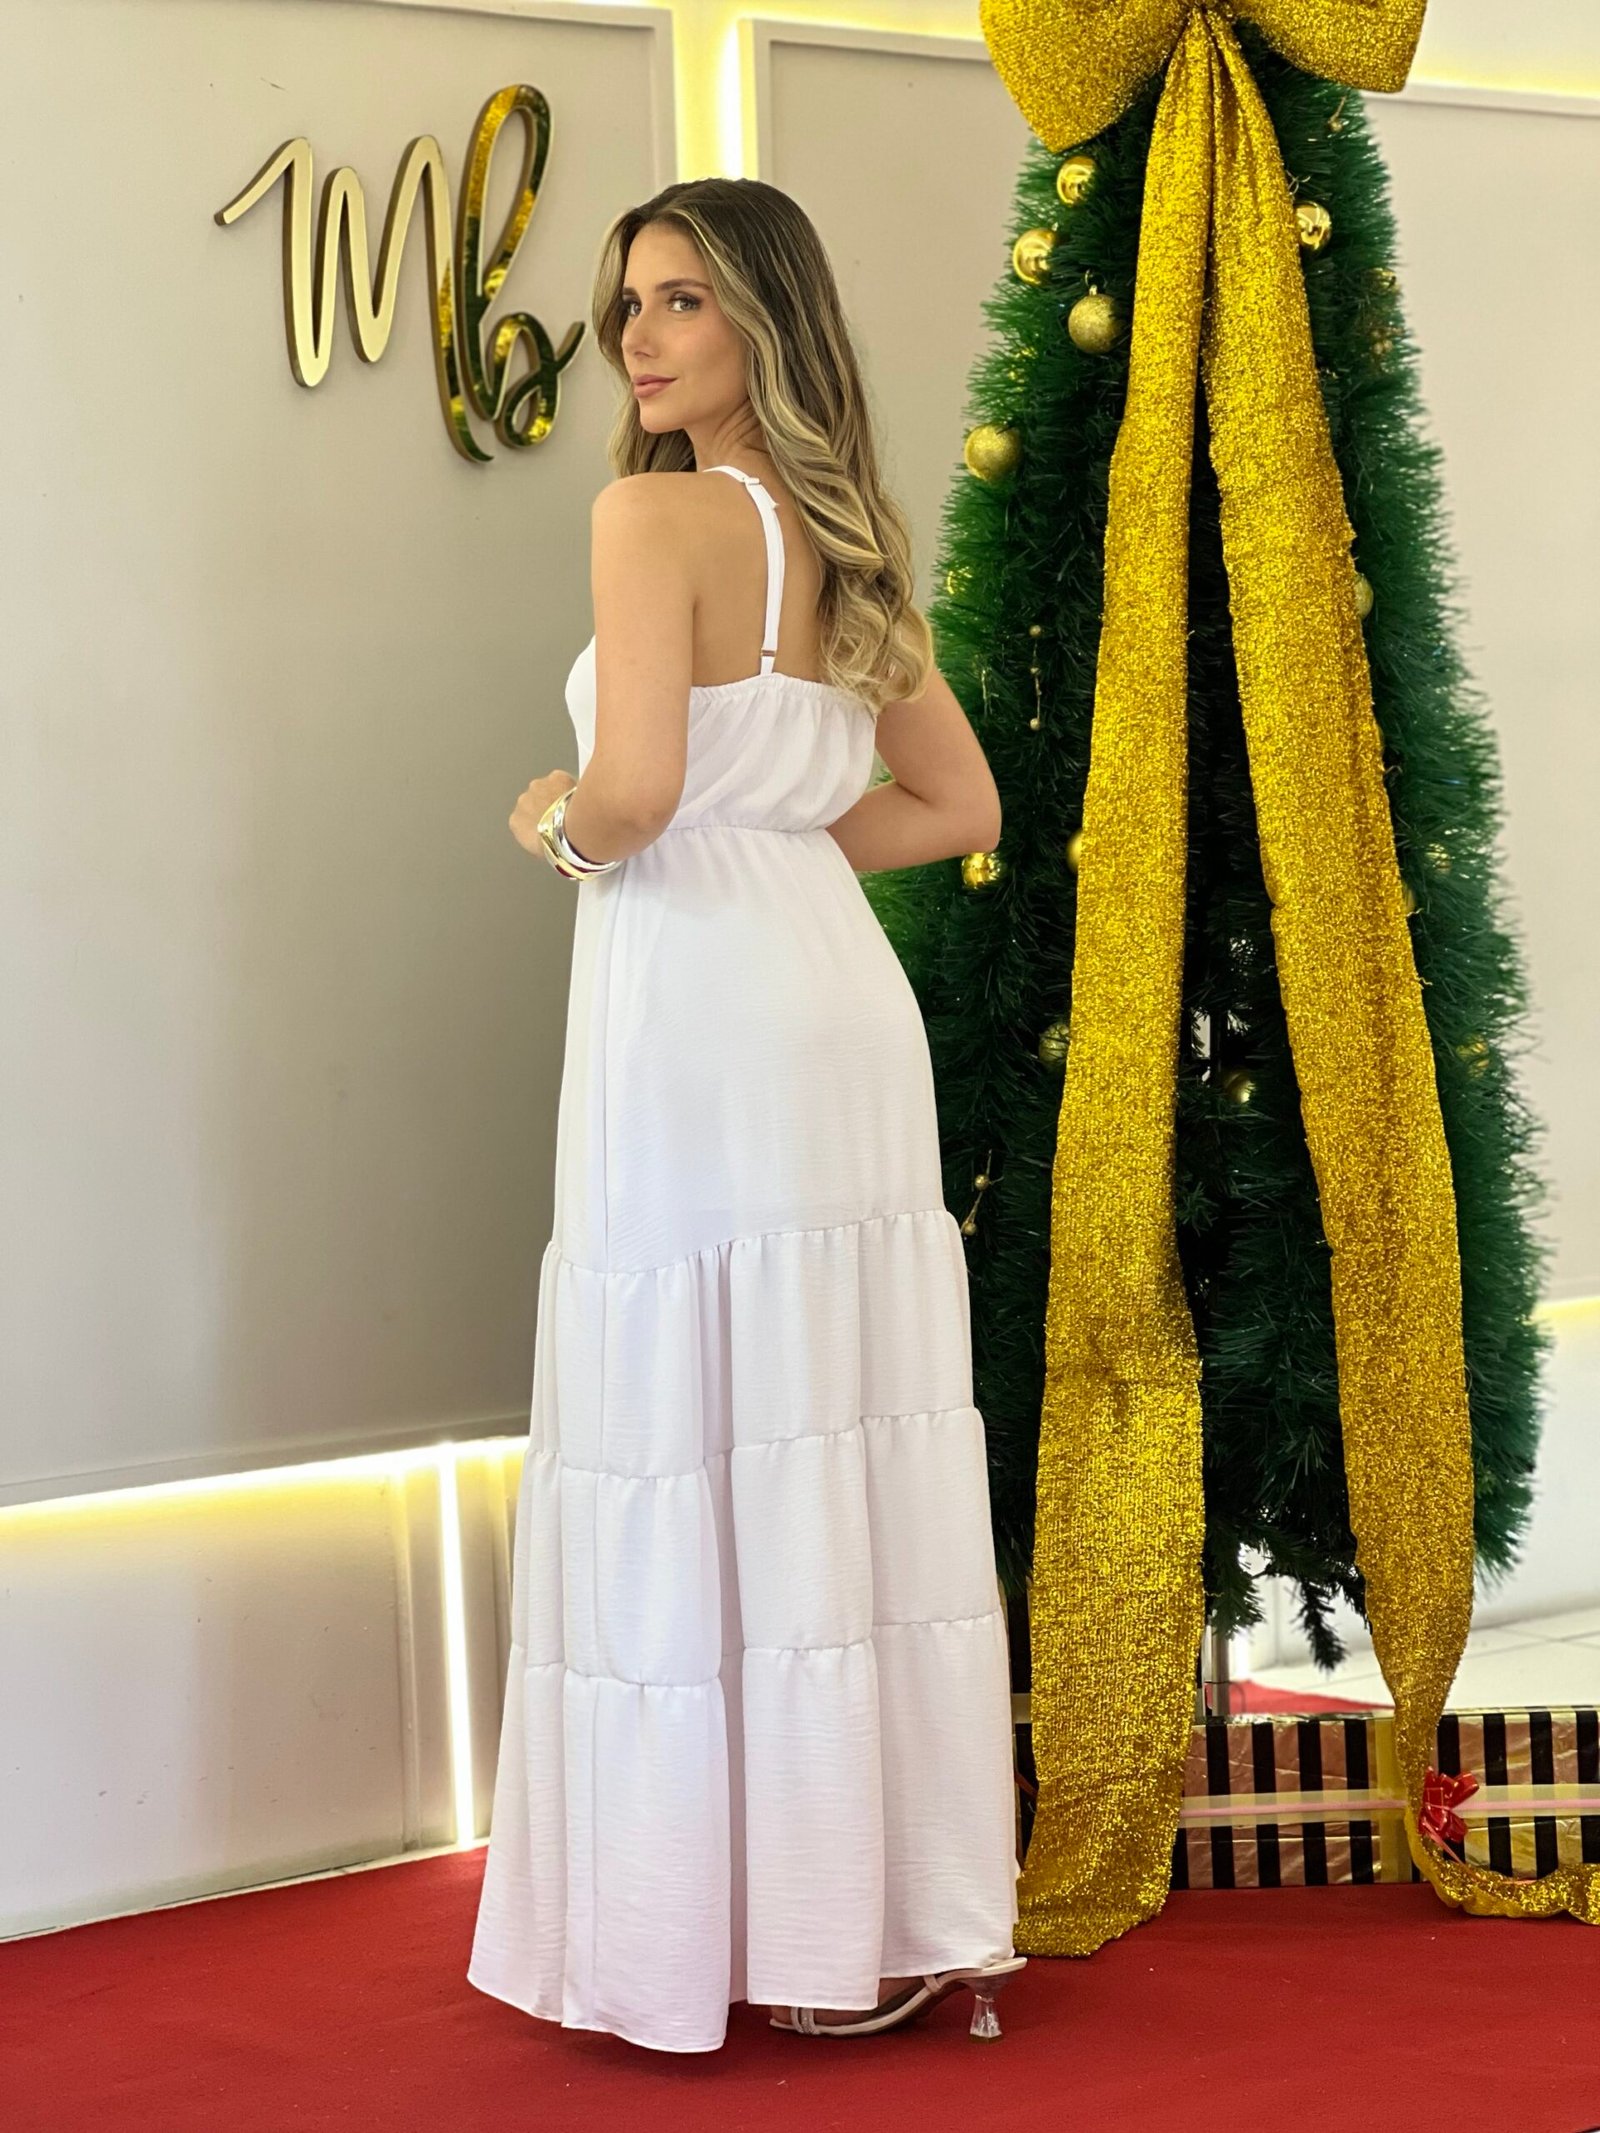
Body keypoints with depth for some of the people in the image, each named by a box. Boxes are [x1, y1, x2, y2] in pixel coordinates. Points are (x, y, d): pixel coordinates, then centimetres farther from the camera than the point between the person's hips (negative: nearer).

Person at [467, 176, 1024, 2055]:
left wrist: (556, 828, 0)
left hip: (692, 1003, -8)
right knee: (856, 1454, 10)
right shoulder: (850, 541, 14)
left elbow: (635, 788, -21)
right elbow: (958, 805, 19)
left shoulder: (658, 513, -9)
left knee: (686, 1459, -1)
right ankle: (900, 1920, 16)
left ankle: (709, 1927, 5)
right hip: (843, 999, 8)